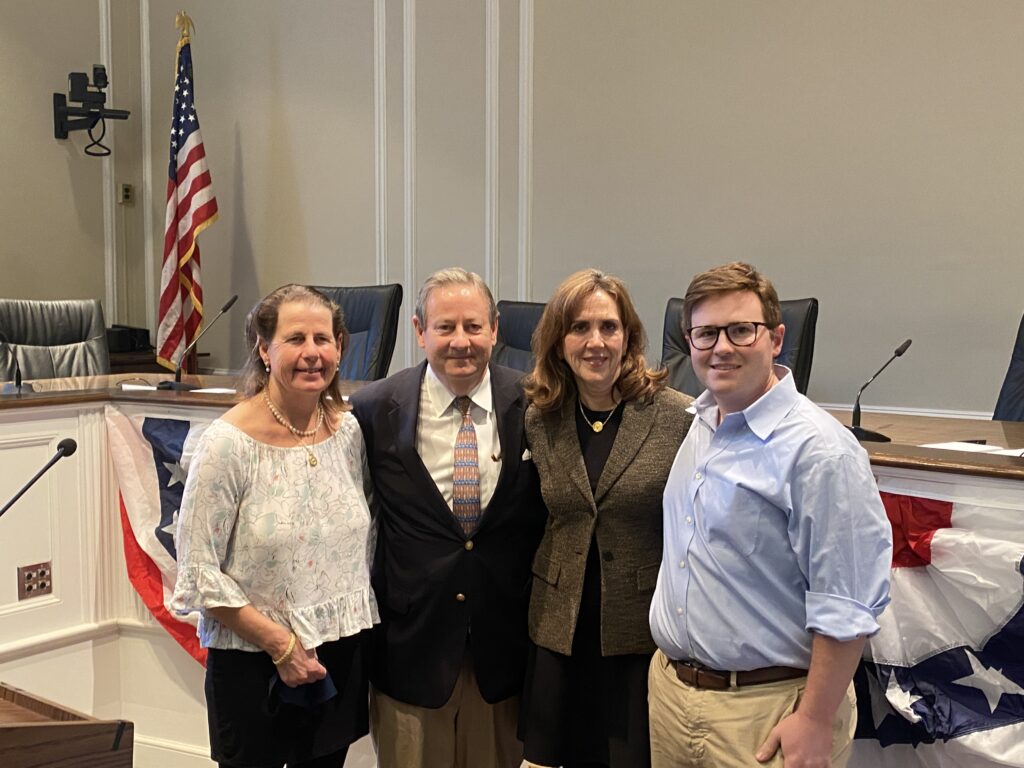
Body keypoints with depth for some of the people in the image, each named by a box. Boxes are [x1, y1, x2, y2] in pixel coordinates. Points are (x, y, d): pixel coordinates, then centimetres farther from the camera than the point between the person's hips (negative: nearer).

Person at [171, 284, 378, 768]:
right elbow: (200, 574, -14)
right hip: (253, 664, -4)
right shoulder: (228, 443, -16)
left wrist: (355, 629, 5)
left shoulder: (348, 430, -1)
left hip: (343, 656, 5)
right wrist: (280, 644, -15)